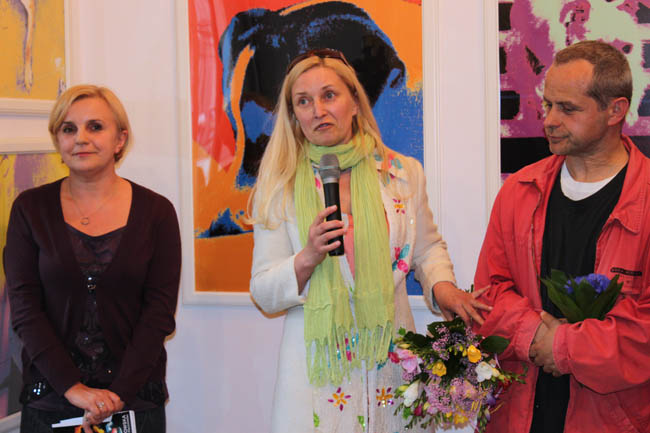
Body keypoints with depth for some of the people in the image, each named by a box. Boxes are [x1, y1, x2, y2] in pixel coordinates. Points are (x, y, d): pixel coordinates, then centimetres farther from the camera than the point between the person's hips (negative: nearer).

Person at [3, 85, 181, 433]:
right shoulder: (30, 209, 0)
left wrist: (118, 394, -15)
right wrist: (74, 388, -14)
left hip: (136, 397, 0)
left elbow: (160, 312, -6)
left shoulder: (156, 212, -2)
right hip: (49, 398, 1)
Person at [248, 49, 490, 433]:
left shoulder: (404, 173, 3)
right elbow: (264, 294, -2)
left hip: (392, 357, 2)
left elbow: (428, 247, 15)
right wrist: (307, 259, -19)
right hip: (319, 365, -1)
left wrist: (441, 285, -4)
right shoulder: (281, 188, -2)